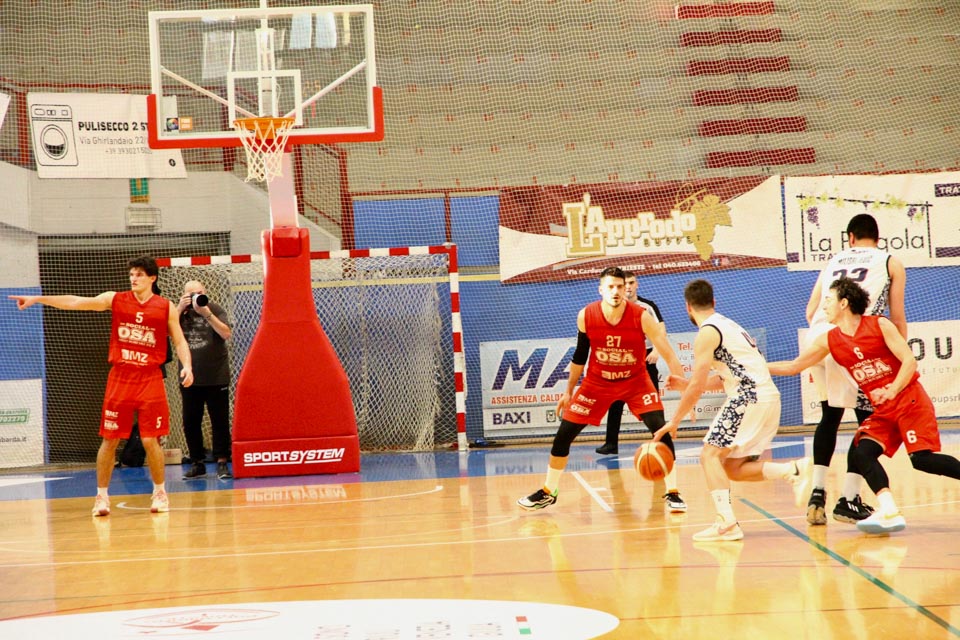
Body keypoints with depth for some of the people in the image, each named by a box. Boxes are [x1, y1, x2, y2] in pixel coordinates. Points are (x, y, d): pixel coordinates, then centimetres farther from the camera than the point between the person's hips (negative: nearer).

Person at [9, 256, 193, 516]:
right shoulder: (115, 300, 3)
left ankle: (159, 492, 17)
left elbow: (179, 341, 6)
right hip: (120, 377, 1)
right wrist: (38, 299, -9)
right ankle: (102, 495, 14)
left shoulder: (166, 307, 2)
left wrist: (186, 365, -12)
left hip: (150, 380, -1)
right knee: (109, 440, 2)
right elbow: (75, 302, -2)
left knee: (151, 440, -2)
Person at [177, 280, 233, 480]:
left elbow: (226, 334, -15)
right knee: (190, 423, 6)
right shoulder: (179, 312, 7)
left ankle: (222, 463, 4)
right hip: (190, 379, 3)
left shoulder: (215, 309, -1)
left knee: (220, 422, -1)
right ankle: (197, 463, 15)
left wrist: (206, 313, -21)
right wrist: (180, 309, -13)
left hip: (216, 377, -3)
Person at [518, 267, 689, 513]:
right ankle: (548, 493, 18)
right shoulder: (586, 316, -16)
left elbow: (670, 356, -24)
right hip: (597, 382, 2)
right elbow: (580, 356, 2)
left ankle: (672, 493, -4)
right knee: (564, 433, -1)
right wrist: (568, 391, 7)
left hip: (635, 381, -2)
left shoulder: (642, 317, -23)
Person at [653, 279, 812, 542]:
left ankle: (727, 522, -19)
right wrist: (685, 384, 29)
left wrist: (674, 422, -3)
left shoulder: (707, 333, -7)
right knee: (733, 468, 13)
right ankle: (794, 470, 1)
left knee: (710, 456, -6)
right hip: (769, 399, 9)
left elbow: (698, 386, -10)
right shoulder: (728, 325, 22)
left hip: (750, 399, -9)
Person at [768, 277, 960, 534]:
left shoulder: (879, 325, -8)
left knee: (922, 459, -20)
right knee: (859, 454, -16)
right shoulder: (829, 341, 6)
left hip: (910, 400, -6)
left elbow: (909, 361, -12)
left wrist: (892, 391, -24)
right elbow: (793, 367, 12)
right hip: (882, 411, 6)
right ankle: (889, 512, -21)